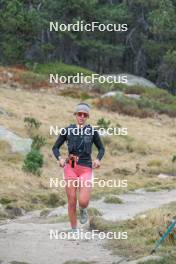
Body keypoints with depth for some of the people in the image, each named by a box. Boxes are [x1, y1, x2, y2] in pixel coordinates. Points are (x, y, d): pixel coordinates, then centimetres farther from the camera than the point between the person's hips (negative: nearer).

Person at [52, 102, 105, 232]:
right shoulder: (67, 130, 2)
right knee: (72, 201, -1)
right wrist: (60, 158, -14)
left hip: (86, 169, -1)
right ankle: (74, 231, 15)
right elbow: (55, 148, 7)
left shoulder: (92, 131, 1)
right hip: (70, 168, 1)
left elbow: (101, 148, 11)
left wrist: (98, 159, -9)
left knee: (83, 201, -17)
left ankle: (83, 209, 21)